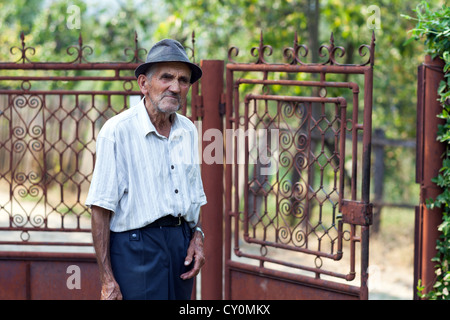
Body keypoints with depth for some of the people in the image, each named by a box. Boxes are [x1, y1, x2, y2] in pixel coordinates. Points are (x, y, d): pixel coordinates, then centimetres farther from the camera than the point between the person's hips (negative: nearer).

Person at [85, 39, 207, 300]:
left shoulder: (188, 131, 11)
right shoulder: (117, 131, -10)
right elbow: (101, 208, -12)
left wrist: (198, 236, 3)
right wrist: (107, 279, -15)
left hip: (182, 245, 6)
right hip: (137, 247, -6)